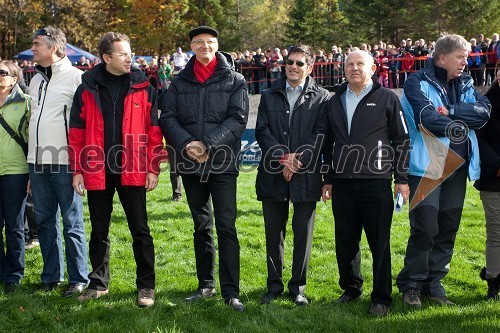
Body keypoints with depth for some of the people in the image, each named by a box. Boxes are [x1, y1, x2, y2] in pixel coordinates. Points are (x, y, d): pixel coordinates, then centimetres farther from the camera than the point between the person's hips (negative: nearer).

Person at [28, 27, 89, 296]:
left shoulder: (75, 77, -5)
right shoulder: (35, 80, 18)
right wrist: (31, 163, 20)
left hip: (65, 162, -7)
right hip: (37, 162, 7)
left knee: (72, 223, -1)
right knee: (45, 221, 12)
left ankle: (79, 279, 7)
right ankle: (51, 276, 22)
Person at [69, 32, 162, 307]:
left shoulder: (143, 88, 2)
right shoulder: (87, 89, 4)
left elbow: (154, 131, 1)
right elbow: (76, 132, 5)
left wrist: (153, 169, -3)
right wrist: (77, 170, 1)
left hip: (132, 172, -1)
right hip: (97, 172, 2)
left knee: (140, 230, 3)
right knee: (99, 230, 12)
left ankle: (146, 286, 12)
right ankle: (98, 283, 25)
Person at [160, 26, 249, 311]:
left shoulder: (234, 81, 1)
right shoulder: (180, 82, 9)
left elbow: (238, 119, -9)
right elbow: (167, 117, 2)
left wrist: (207, 144, -19)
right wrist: (186, 144, -15)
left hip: (222, 164, -3)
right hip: (190, 165, 3)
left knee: (226, 227, -6)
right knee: (202, 226, 13)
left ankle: (231, 291, -1)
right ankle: (206, 285, 24)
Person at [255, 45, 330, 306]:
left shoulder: (321, 98, 5)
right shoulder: (269, 96, 13)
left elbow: (321, 135, -4)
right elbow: (261, 130, 3)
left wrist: (298, 160, -14)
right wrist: (283, 157, -11)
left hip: (306, 176, -2)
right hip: (272, 175, 2)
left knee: (303, 234, 3)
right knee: (273, 233, 8)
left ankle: (298, 286, 15)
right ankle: (274, 285, 19)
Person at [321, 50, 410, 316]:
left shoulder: (386, 98, 3)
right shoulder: (335, 102, 15)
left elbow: (402, 140, 3)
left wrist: (401, 178, -1)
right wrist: (328, 179, 16)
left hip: (376, 182, -4)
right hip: (342, 182, 4)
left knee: (379, 242, -1)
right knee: (345, 241, 9)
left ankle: (382, 298, 9)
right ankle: (351, 289, 26)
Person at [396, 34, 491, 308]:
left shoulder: (465, 84, 13)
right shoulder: (417, 83, -4)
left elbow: (484, 111, -4)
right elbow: (428, 118, -19)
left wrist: (450, 110, -15)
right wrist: (460, 126, -6)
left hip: (457, 166, 6)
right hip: (427, 166, -6)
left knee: (448, 228, 9)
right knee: (425, 228, -7)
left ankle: (433, 283, 21)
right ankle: (411, 285, 8)